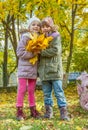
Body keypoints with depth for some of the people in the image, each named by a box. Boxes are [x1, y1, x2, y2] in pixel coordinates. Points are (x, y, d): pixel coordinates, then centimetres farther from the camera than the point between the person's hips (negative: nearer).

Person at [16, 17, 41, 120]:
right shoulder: (25, 37, -9)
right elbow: (20, 52, -16)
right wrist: (33, 53, -20)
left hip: (34, 68, 5)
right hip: (24, 67, -5)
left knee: (31, 90, 11)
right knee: (22, 89, -2)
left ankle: (33, 110, 18)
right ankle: (19, 111, 6)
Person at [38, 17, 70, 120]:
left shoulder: (56, 36, -1)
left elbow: (55, 50, -14)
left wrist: (41, 52, -12)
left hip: (54, 70, -5)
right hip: (44, 71, 5)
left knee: (58, 92, -4)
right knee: (46, 93, 9)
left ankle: (63, 112, 1)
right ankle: (48, 112, 18)